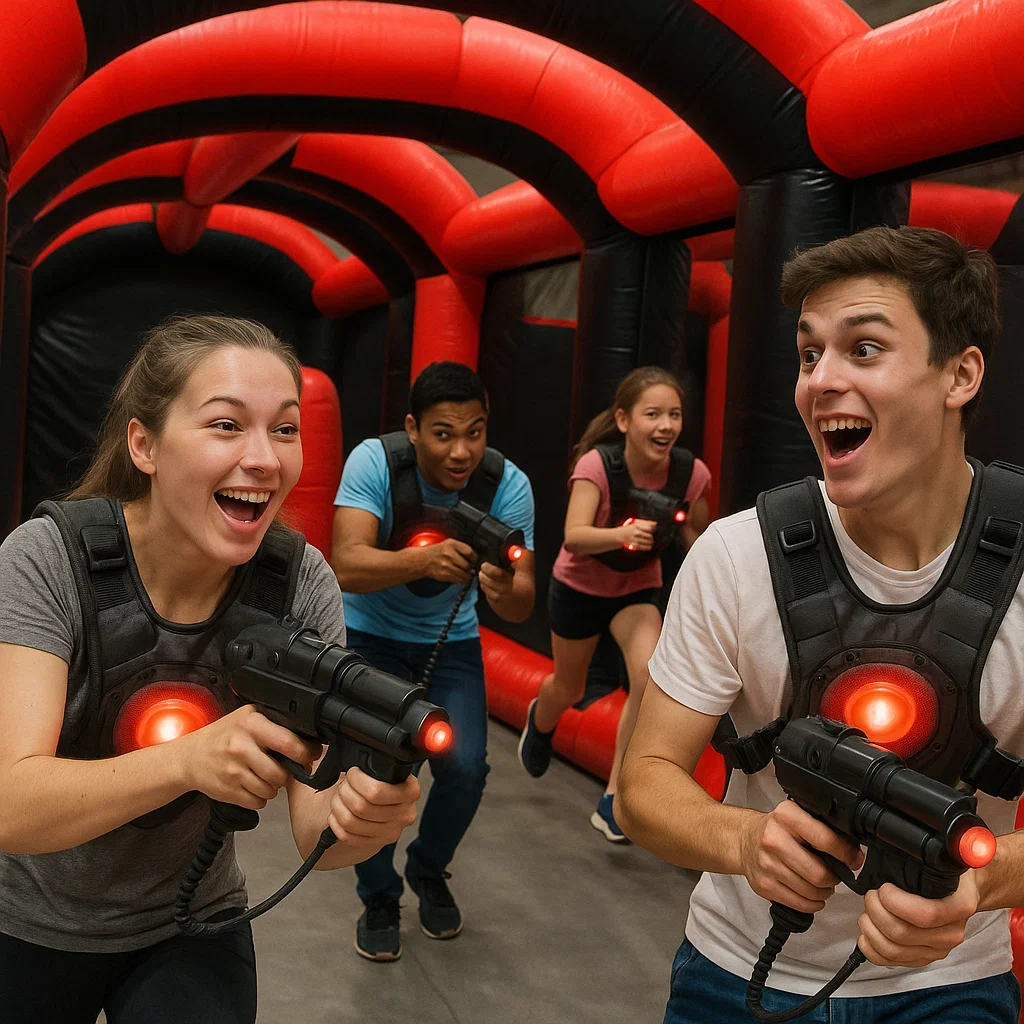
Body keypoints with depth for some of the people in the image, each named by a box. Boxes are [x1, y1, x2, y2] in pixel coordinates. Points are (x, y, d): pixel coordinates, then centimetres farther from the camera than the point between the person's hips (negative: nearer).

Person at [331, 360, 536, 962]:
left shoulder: (508, 484, -21)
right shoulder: (375, 461, -26)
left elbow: (521, 607, -24)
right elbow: (346, 566, -37)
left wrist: (505, 590, -48)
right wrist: (425, 559, -55)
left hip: (450, 641, 2)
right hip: (370, 634, -1)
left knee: (466, 770, -11)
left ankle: (429, 870, 23)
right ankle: (379, 897, 14)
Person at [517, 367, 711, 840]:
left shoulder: (691, 473, -22)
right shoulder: (598, 465, -31)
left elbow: (696, 530, -1)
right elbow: (573, 536, -44)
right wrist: (622, 534, -61)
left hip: (638, 588, 2)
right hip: (579, 585, -1)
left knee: (650, 672, -25)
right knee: (569, 689, 17)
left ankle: (613, 799, -9)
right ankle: (540, 720, 58)